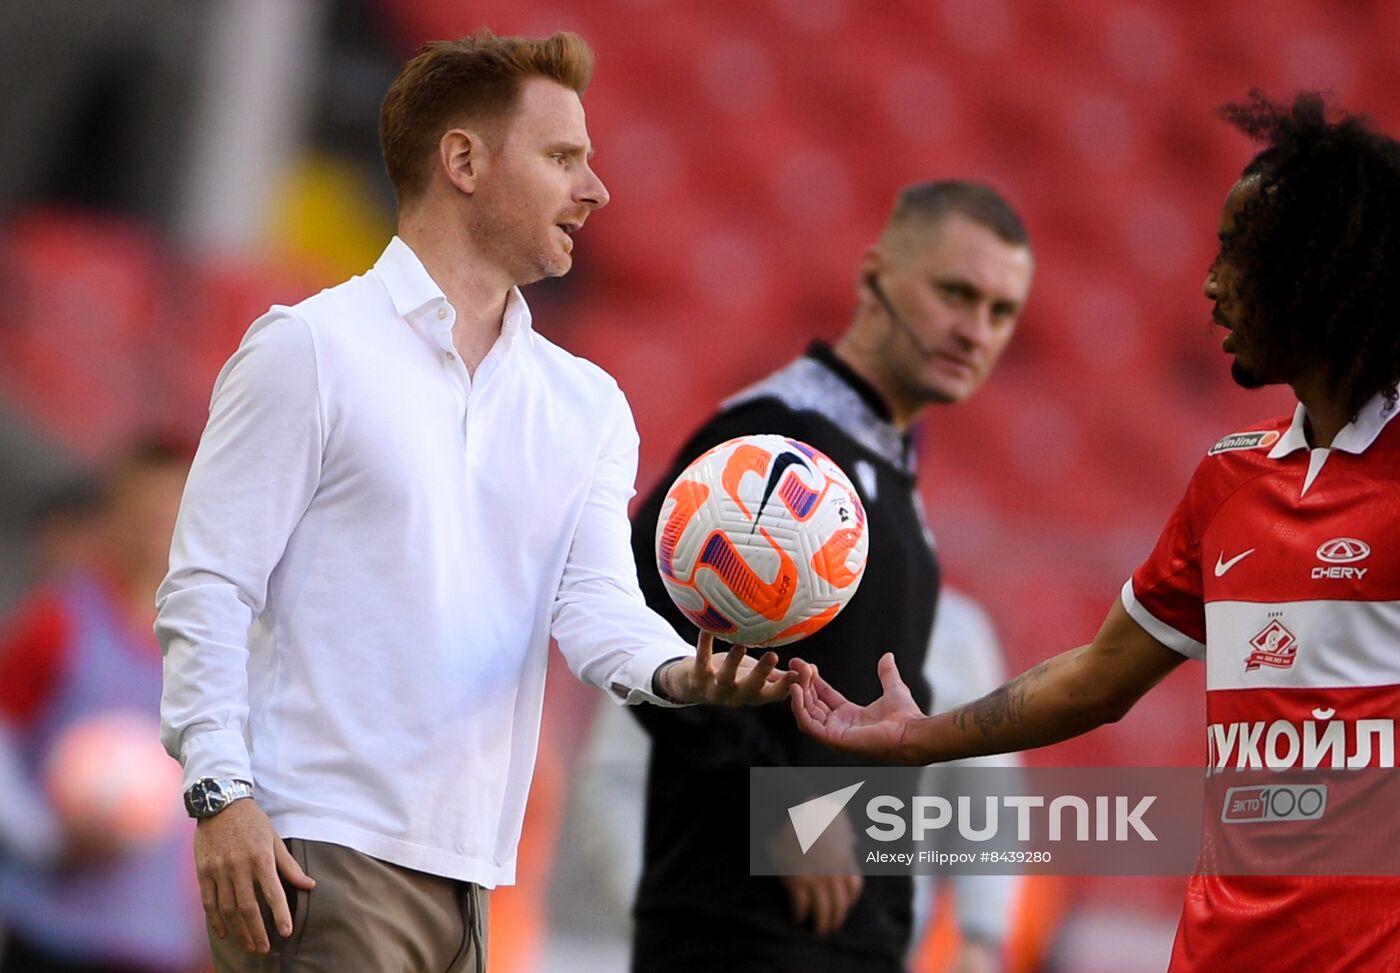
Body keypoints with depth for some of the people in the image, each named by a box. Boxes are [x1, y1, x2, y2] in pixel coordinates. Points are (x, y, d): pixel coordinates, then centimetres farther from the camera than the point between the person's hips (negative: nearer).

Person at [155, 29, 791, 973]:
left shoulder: (589, 405, 17)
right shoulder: (310, 350, -2)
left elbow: (594, 601, 4)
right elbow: (208, 587, -6)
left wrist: (681, 672, -19)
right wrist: (222, 793, -17)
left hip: (462, 875, 6)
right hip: (314, 858, -6)